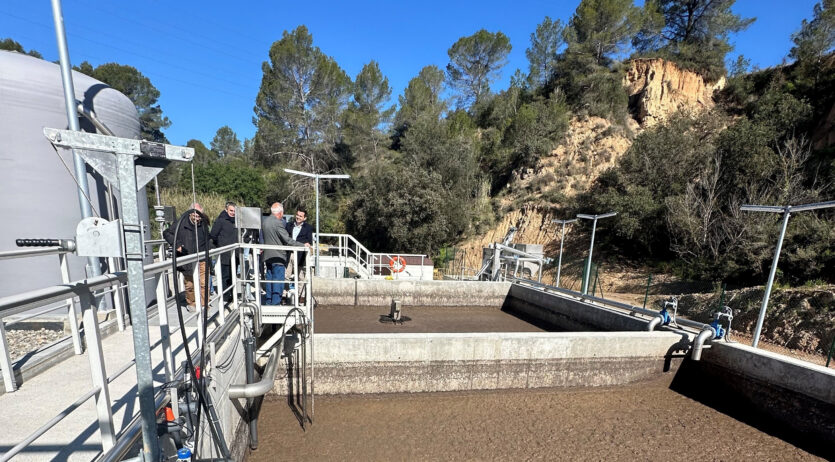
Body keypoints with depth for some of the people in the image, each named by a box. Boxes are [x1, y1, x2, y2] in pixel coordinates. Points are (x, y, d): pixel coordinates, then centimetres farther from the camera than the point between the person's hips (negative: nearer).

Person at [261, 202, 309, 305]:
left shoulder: (264, 221, 6)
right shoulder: (278, 223, -19)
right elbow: (288, 240, -22)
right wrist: (303, 245, -18)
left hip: (267, 255, 8)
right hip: (278, 256, -8)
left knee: (269, 279, 17)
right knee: (278, 280, -2)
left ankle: (268, 302, 26)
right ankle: (276, 303, 1)